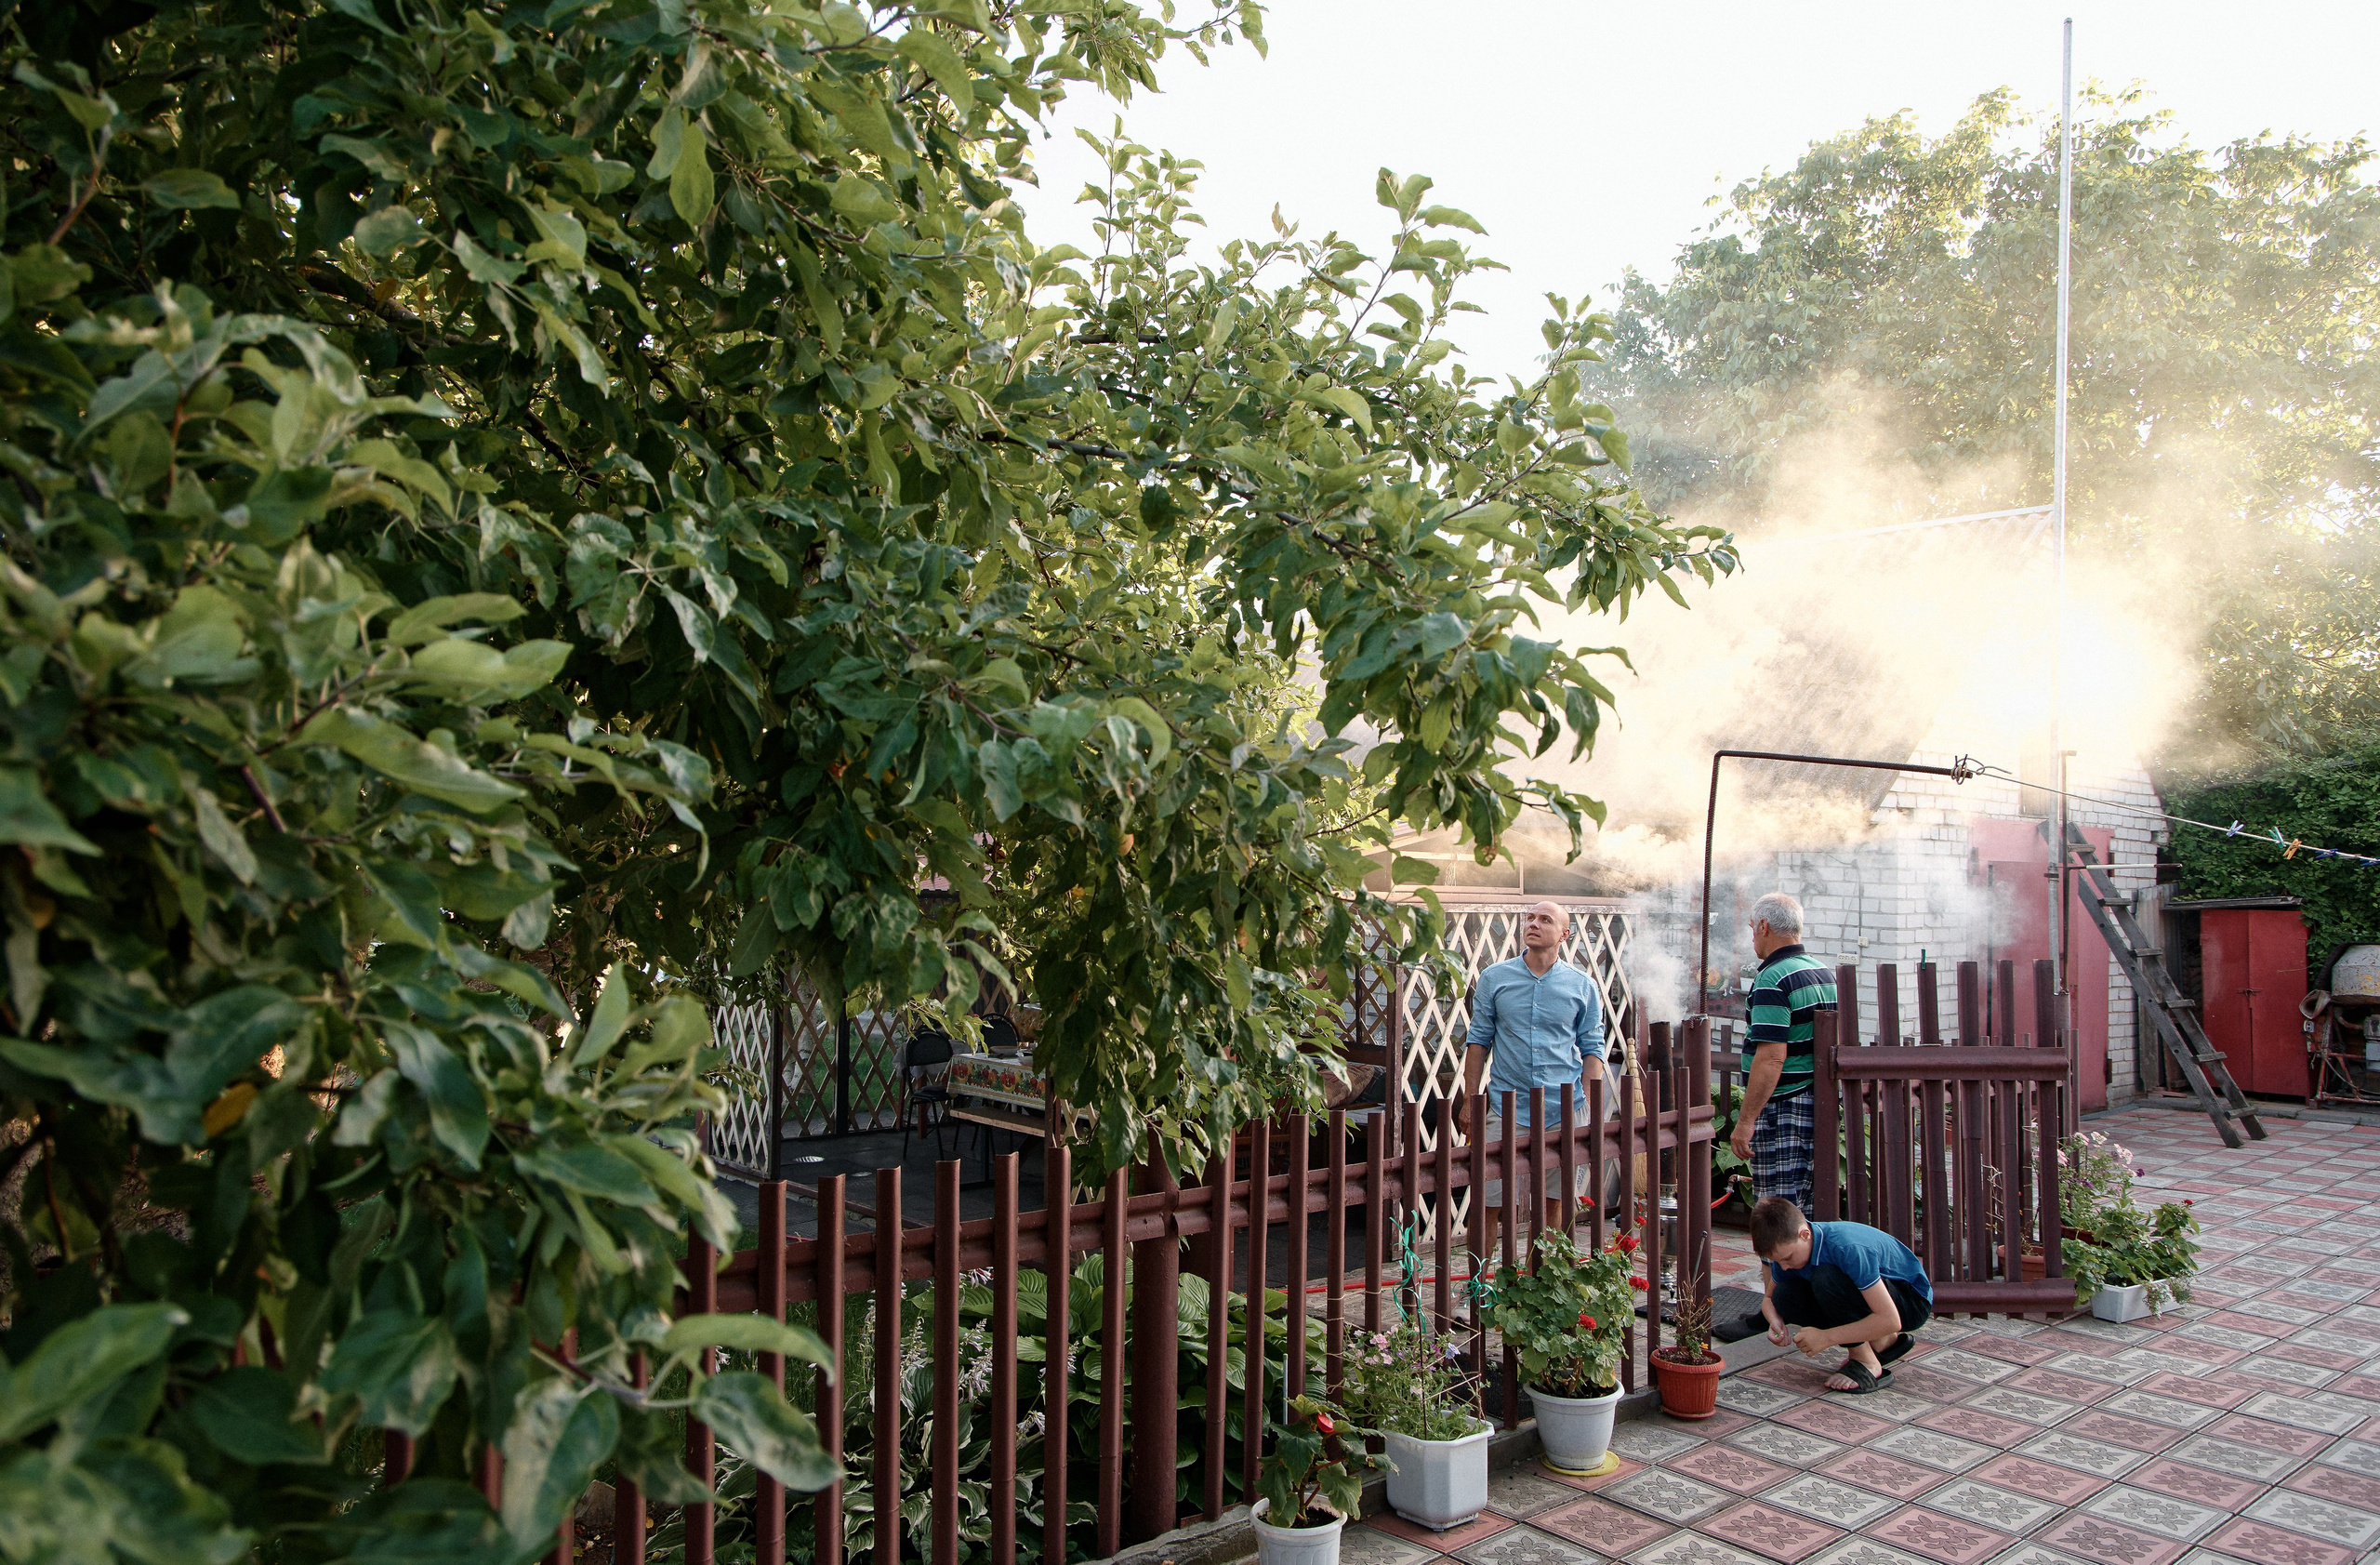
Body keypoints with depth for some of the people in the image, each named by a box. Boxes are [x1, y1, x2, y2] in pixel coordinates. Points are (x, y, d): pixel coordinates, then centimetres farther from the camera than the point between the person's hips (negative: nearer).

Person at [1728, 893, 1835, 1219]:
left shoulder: (1773, 979, -17)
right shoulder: (1824, 972, 12)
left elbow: (1772, 1058, -24)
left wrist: (1746, 1120, -23)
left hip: (1781, 1109, -9)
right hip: (1818, 1105, 9)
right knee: (1803, 1210, 14)